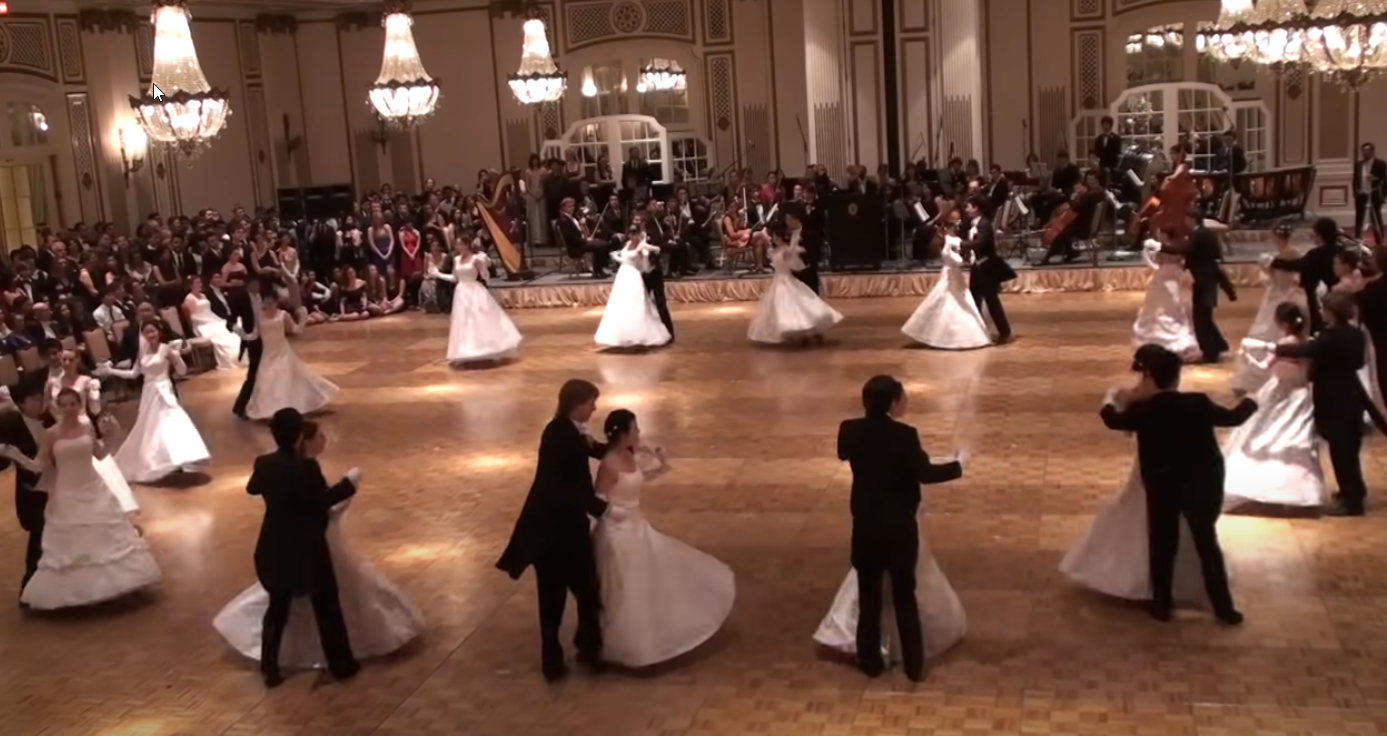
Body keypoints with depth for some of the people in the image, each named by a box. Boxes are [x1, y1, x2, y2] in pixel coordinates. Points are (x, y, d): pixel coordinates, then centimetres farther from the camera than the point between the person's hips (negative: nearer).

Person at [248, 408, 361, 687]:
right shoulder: (306, 467, -24)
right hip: (307, 549, -5)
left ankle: (270, 670, 22)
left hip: (275, 549, 5)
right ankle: (341, 665, 22)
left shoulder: (263, 464, -5)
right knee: (326, 606, 12)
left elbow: (252, 488, 15)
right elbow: (323, 500, -15)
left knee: (277, 608, 18)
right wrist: (349, 483, -2)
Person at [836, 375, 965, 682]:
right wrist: (958, 465, -1)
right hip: (900, 527, -2)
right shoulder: (905, 435, -19)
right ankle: (914, 665, 19)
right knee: (904, 595, 12)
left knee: (869, 595, 15)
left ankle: (871, 661, 24)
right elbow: (925, 473, -16)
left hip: (866, 526, 2)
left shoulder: (851, 431, -8)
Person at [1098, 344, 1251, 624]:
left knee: (1162, 545, 16)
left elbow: (1113, 421, 3)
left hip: (1161, 487, 0)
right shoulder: (1198, 404, -19)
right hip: (1201, 485, 0)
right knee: (1207, 543, 13)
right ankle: (1224, 608, 20)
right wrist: (1251, 401, 20)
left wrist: (1109, 401, 25)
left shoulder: (1142, 411, -17)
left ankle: (1162, 605, 26)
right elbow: (1233, 418, -1)